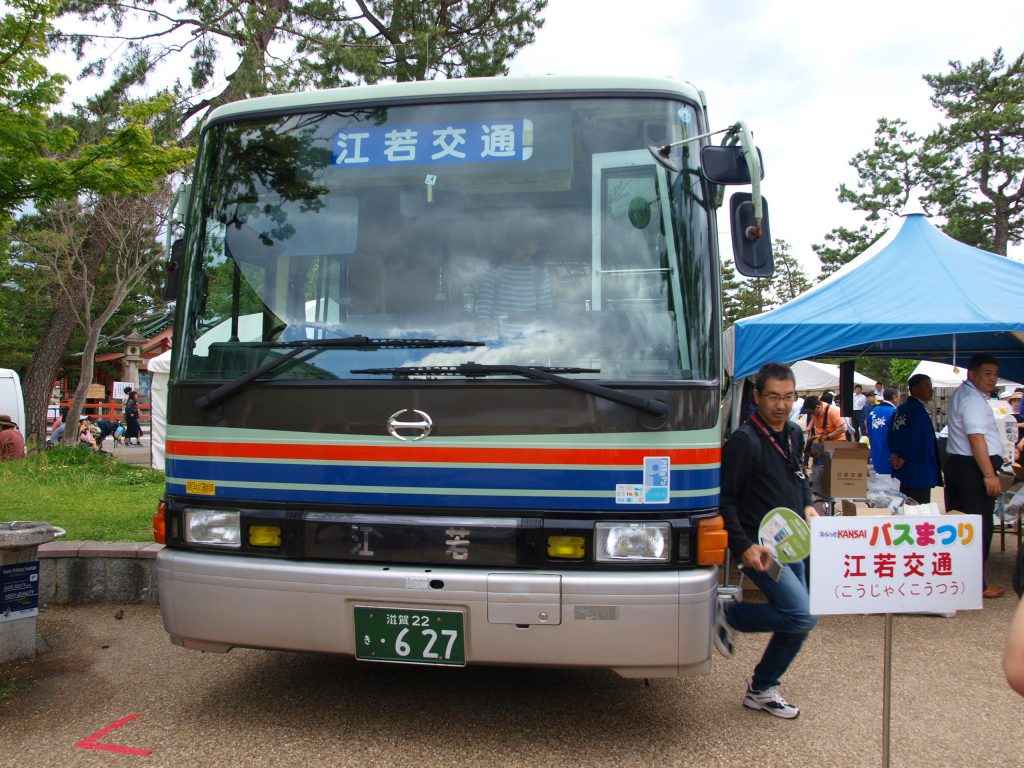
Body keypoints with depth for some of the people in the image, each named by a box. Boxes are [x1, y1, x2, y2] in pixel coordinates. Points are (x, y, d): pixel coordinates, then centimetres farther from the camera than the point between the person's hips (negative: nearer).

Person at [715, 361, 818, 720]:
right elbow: (725, 499, -15)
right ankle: (728, 614, 0)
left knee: (797, 622, 12)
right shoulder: (745, 440, -16)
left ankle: (761, 690, 28)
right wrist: (743, 547, -21)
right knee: (803, 615, -20)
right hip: (759, 548, -9)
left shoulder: (795, 434, 10)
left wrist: (807, 505, 8)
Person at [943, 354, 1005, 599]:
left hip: (956, 464, 10)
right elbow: (976, 438, -25)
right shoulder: (973, 400, -17)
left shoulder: (962, 394, 17)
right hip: (973, 468, -10)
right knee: (979, 528, -3)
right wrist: (989, 475, -26)